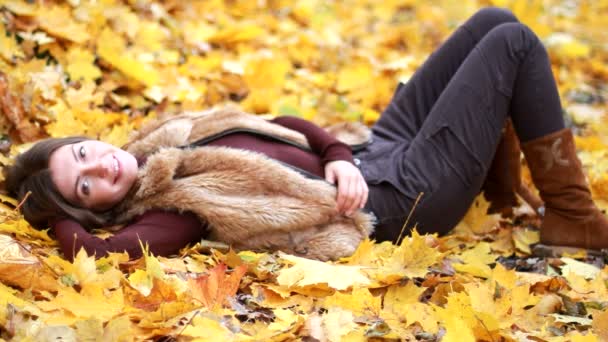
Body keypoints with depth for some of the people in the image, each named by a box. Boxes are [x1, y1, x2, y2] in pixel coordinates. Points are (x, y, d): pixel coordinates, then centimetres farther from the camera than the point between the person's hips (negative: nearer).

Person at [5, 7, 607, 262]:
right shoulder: (170, 207, -21)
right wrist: (58, 215, -19)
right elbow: (97, 253, -41)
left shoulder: (167, 144, 3)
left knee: (494, 20, 9)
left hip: (371, 151, 8)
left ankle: (503, 188, 22)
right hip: (409, 192, -8)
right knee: (513, 43, -7)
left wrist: (339, 157, -12)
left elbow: (284, 126, 8)